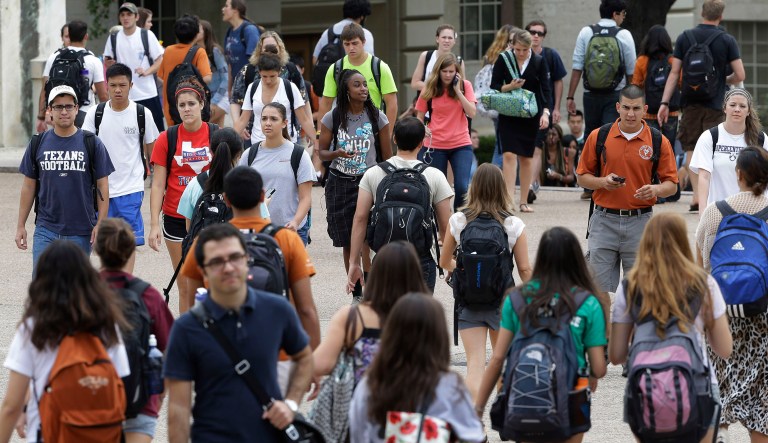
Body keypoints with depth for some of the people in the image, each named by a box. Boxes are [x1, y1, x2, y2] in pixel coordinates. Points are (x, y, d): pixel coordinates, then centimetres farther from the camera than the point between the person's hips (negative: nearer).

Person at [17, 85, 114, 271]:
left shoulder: (92, 144, 0)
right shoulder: (38, 144, 5)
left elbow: (102, 186, 1)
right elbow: (29, 186, 10)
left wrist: (101, 224, -6)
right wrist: (21, 225, 7)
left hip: (80, 232, -1)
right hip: (46, 229, 1)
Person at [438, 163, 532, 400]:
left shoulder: (458, 221, -5)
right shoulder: (514, 225, -7)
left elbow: (445, 262, 7)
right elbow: (524, 269, -5)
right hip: (502, 300, 1)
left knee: (475, 363, -3)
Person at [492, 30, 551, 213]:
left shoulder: (539, 62, -2)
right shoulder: (503, 59, -3)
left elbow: (545, 89, -2)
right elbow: (494, 86, 1)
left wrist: (545, 112, -14)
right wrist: (509, 87, -19)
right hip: (508, 114, -1)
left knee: (526, 157, 5)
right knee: (509, 155, -13)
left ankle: (524, 201, 13)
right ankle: (509, 200, -15)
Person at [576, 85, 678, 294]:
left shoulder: (659, 142, 0)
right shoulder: (598, 137, 3)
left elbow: (671, 184, 3)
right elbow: (583, 177, 8)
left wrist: (655, 189, -18)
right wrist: (603, 182, -12)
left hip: (640, 221, 0)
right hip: (605, 220, 1)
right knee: (600, 288, -1)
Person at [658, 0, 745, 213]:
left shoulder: (685, 38, 0)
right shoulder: (727, 41, -4)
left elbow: (674, 73, -2)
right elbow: (740, 75, -6)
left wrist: (664, 102, 0)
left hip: (690, 102, 2)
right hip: (715, 104, -2)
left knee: (691, 149, 11)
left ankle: (697, 195, 2)